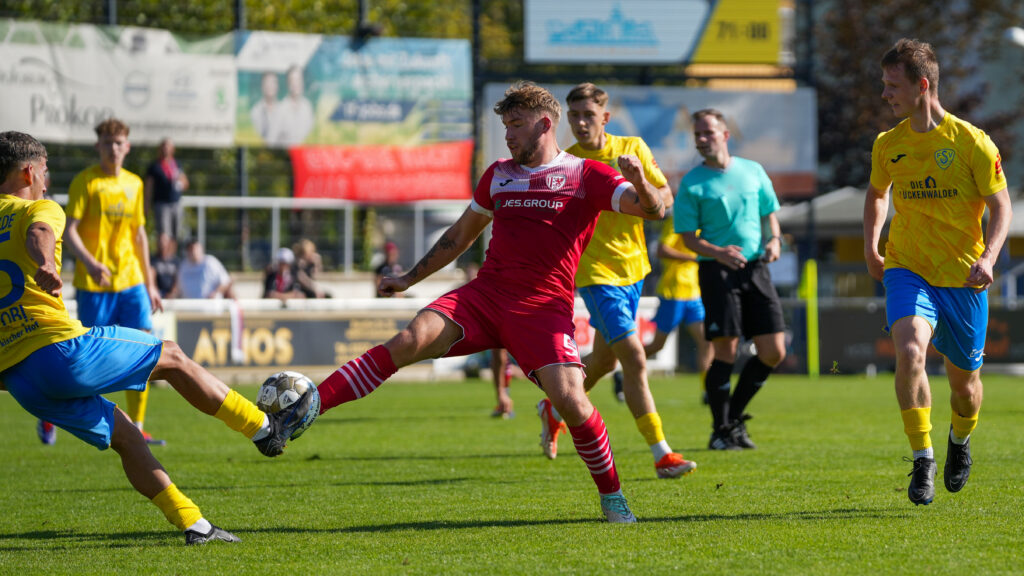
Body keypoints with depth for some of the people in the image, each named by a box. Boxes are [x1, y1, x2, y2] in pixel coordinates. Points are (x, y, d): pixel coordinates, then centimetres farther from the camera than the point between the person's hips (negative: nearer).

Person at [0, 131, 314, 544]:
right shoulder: (38, 209, 1)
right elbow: (39, 233, -24)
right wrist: (47, 266, -48)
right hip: (61, 349, -7)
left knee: (123, 434, 18)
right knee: (171, 357, 13)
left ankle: (193, 525, 13)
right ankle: (265, 430, 19)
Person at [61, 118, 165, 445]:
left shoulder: (134, 184, 13)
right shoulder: (85, 181, -4)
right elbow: (69, 230, -12)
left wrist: (149, 284, 18)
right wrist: (89, 262, -29)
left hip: (130, 280, 5)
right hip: (94, 283, -5)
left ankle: (135, 427, 0)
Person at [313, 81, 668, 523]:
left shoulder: (587, 176, 4)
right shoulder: (498, 175, 19)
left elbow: (653, 210, -6)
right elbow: (461, 234, 31)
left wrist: (640, 185, -28)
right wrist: (410, 278, 31)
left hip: (543, 310, -3)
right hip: (484, 295, 3)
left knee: (570, 401, -21)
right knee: (411, 340, -21)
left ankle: (611, 496, 5)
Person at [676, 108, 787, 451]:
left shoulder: (753, 171, 11)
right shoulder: (692, 184, 0)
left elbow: (769, 213, 20)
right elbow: (688, 236, -2)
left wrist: (773, 239, -1)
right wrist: (717, 252, -20)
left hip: (756, 267, 4)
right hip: (716, 270, -4)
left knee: (774, 352, 0)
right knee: (726, 351, -10)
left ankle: (735, 415, 18)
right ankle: (721, 431, 2)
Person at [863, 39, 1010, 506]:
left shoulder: (971, 142, -9)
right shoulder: (887, 145, 2)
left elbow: (1001, 206, -5)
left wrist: (987, 257, -20)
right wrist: (870, 248, 12)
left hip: (962, 276, -1)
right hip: (907, 269, 1)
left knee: (964, 378, 10)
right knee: (909, 351, -26)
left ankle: (960, 441, 44)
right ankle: (922, 460, -19)